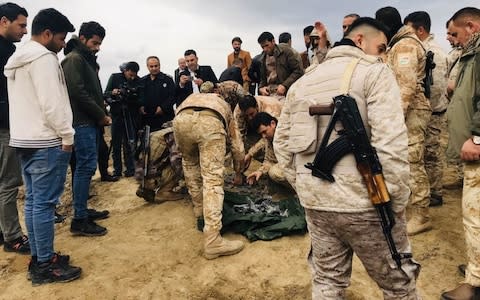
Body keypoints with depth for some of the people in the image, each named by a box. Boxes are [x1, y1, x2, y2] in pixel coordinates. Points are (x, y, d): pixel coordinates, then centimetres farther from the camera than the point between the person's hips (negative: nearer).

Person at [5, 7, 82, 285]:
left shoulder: (18, 59, 20)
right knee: (44, 203, -5)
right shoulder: (43, 57, -12)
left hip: (24, 139, 10)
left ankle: (38, 258, 21)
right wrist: (67, 136, -12)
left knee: (33, 200, 12)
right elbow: (52, 102, -20)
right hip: (46, 141, -10)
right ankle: (46, 265, 2)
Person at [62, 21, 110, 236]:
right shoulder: (74, 59, -9)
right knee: (86, 167, -10)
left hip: (90, 122, 10)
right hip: (82, 122, -10)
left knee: (86, 166, 12)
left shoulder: (87, 60, 21)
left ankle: (82, 209, 22)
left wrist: (102, 115, 7)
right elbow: (78, 92, -18)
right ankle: (79, 220, -6)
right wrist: (101, 115, -12)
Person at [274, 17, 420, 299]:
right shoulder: (375, 72, -6)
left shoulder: (303, 81, 13)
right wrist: (397, 201, -9)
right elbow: (390, 143, -17)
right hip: (363, 201, -5)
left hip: (314, 201, 6)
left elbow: (282, 143, 13)